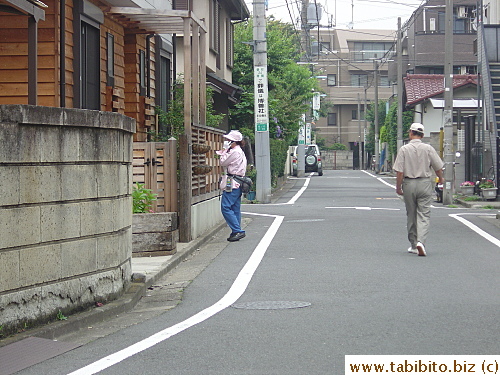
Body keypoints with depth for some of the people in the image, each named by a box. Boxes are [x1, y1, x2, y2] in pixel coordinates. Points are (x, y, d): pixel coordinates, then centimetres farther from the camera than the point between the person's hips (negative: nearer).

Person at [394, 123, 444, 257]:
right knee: (424, 215, 0)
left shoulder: (404, 149, -5)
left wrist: (398, 187, 2)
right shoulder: (428, 149, -3)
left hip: (409, 184, 0)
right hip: (425, 183, 0)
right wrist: (440, 179, 22)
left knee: (411, 215, 12)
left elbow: (399, 171, -9)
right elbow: (438, 167, 2)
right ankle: (421, 242, -19)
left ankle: (413, 245, 19)